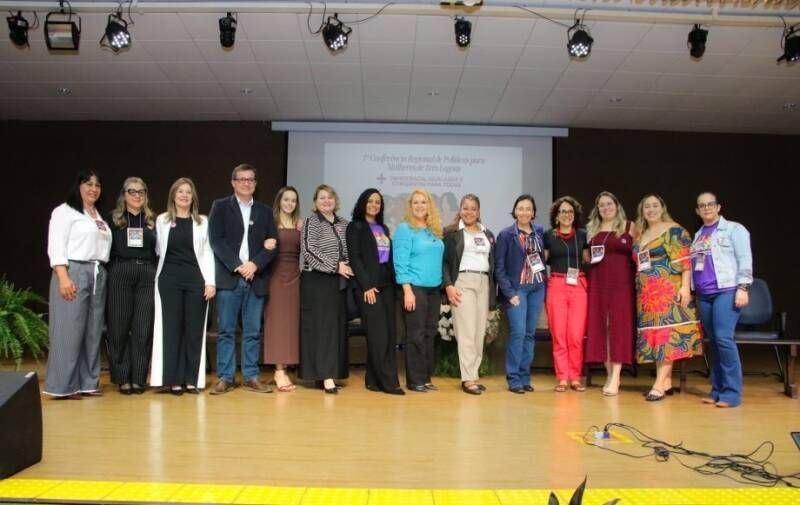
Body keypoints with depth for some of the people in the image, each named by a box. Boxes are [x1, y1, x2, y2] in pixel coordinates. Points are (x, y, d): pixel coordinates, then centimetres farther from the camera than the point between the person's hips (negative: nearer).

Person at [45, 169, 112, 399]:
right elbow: (56, 247, -9)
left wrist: (103, 272, 6)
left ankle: (88, 383, 13)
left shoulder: (99, 217, 21)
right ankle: (64, 386, 0)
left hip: (98, 275, 7)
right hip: (74, 272, -7)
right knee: (69, 330, -6)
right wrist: (63, 277, -18)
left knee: (93, 332, 6)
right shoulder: (64, 211, 0)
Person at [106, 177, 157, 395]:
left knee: (143, 328, 0)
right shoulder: (114, 219, 6)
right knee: (119, 327, 1)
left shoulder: (152, 220, 12)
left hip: (147, 276, 2)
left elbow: (159, 250, 12)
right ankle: (122, 378, 11)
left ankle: (138, 378, 9)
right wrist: (108, 277, -7)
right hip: (120, 275, -1)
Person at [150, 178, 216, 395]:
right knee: (171, 328, 2)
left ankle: (192, 379, 9)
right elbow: (159, 249, 10)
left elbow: (207, 253, 3)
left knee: (194, 329, 2)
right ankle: (174, 380, 7)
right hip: (170, 279, 0)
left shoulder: (203, 222, 6)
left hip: (196, 279, 0)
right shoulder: (162, 220, 7)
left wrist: (210, 281, -4)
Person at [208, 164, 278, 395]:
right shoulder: (220, 206, 6)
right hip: (228, 278, -2)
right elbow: (216, 240, -5)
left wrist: (254, 264, -10)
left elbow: (272, 244, 6)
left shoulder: (265, 211, 14)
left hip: (256, 279, 2)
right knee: (226, 330, 1)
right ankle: (225, 377, 8)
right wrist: (237, 266, -13)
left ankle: (251, 377, 12)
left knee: (253, 331, 5)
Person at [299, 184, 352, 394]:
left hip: (339, 281, 6)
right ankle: (325, 375, -9)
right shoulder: (310, 222, -2)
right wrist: (335, 266, -15)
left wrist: (348, 266, 2)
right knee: (322, 325, -8)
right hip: (317, 281, -6)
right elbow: (308, 250, -13)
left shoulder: (343, 223, 15)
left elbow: (349, 250, 22)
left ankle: (331, 372, 11)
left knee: (338, 326, 4)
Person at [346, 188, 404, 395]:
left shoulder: (383, 228, 20)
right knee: (378, 335, -9)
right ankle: (388, 382, -8)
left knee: (390, 334, 1)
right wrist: (367, 285, -14)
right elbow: (355, 258, -7)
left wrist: (394, 283, 8)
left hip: (386, 285, 7)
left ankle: (374, 380, 8)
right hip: (368, 286, -6)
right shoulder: (355, 227, 2)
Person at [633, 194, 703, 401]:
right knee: (654, 334, 6)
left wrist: (685, 287, -19)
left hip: (669, 290, -7)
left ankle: (659, 384, -12)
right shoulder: (640, 235, 18)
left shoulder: (674, 230, -3)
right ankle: (667, 382, 13)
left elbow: (685, 260, -10)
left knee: (666, 332, -10)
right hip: (647, 294, 7)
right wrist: (639, 291, 17)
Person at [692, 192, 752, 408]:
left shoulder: (734, 229, 2)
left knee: (724, 338, -16)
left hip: (727, 291, -6)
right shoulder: (698, 235, 19)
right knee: (713, 341, 6)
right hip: (704, 295, 6)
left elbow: (745, 259, -5)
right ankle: (717, 390, 11)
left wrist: (743, 287, -14)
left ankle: (732, 392, -11)